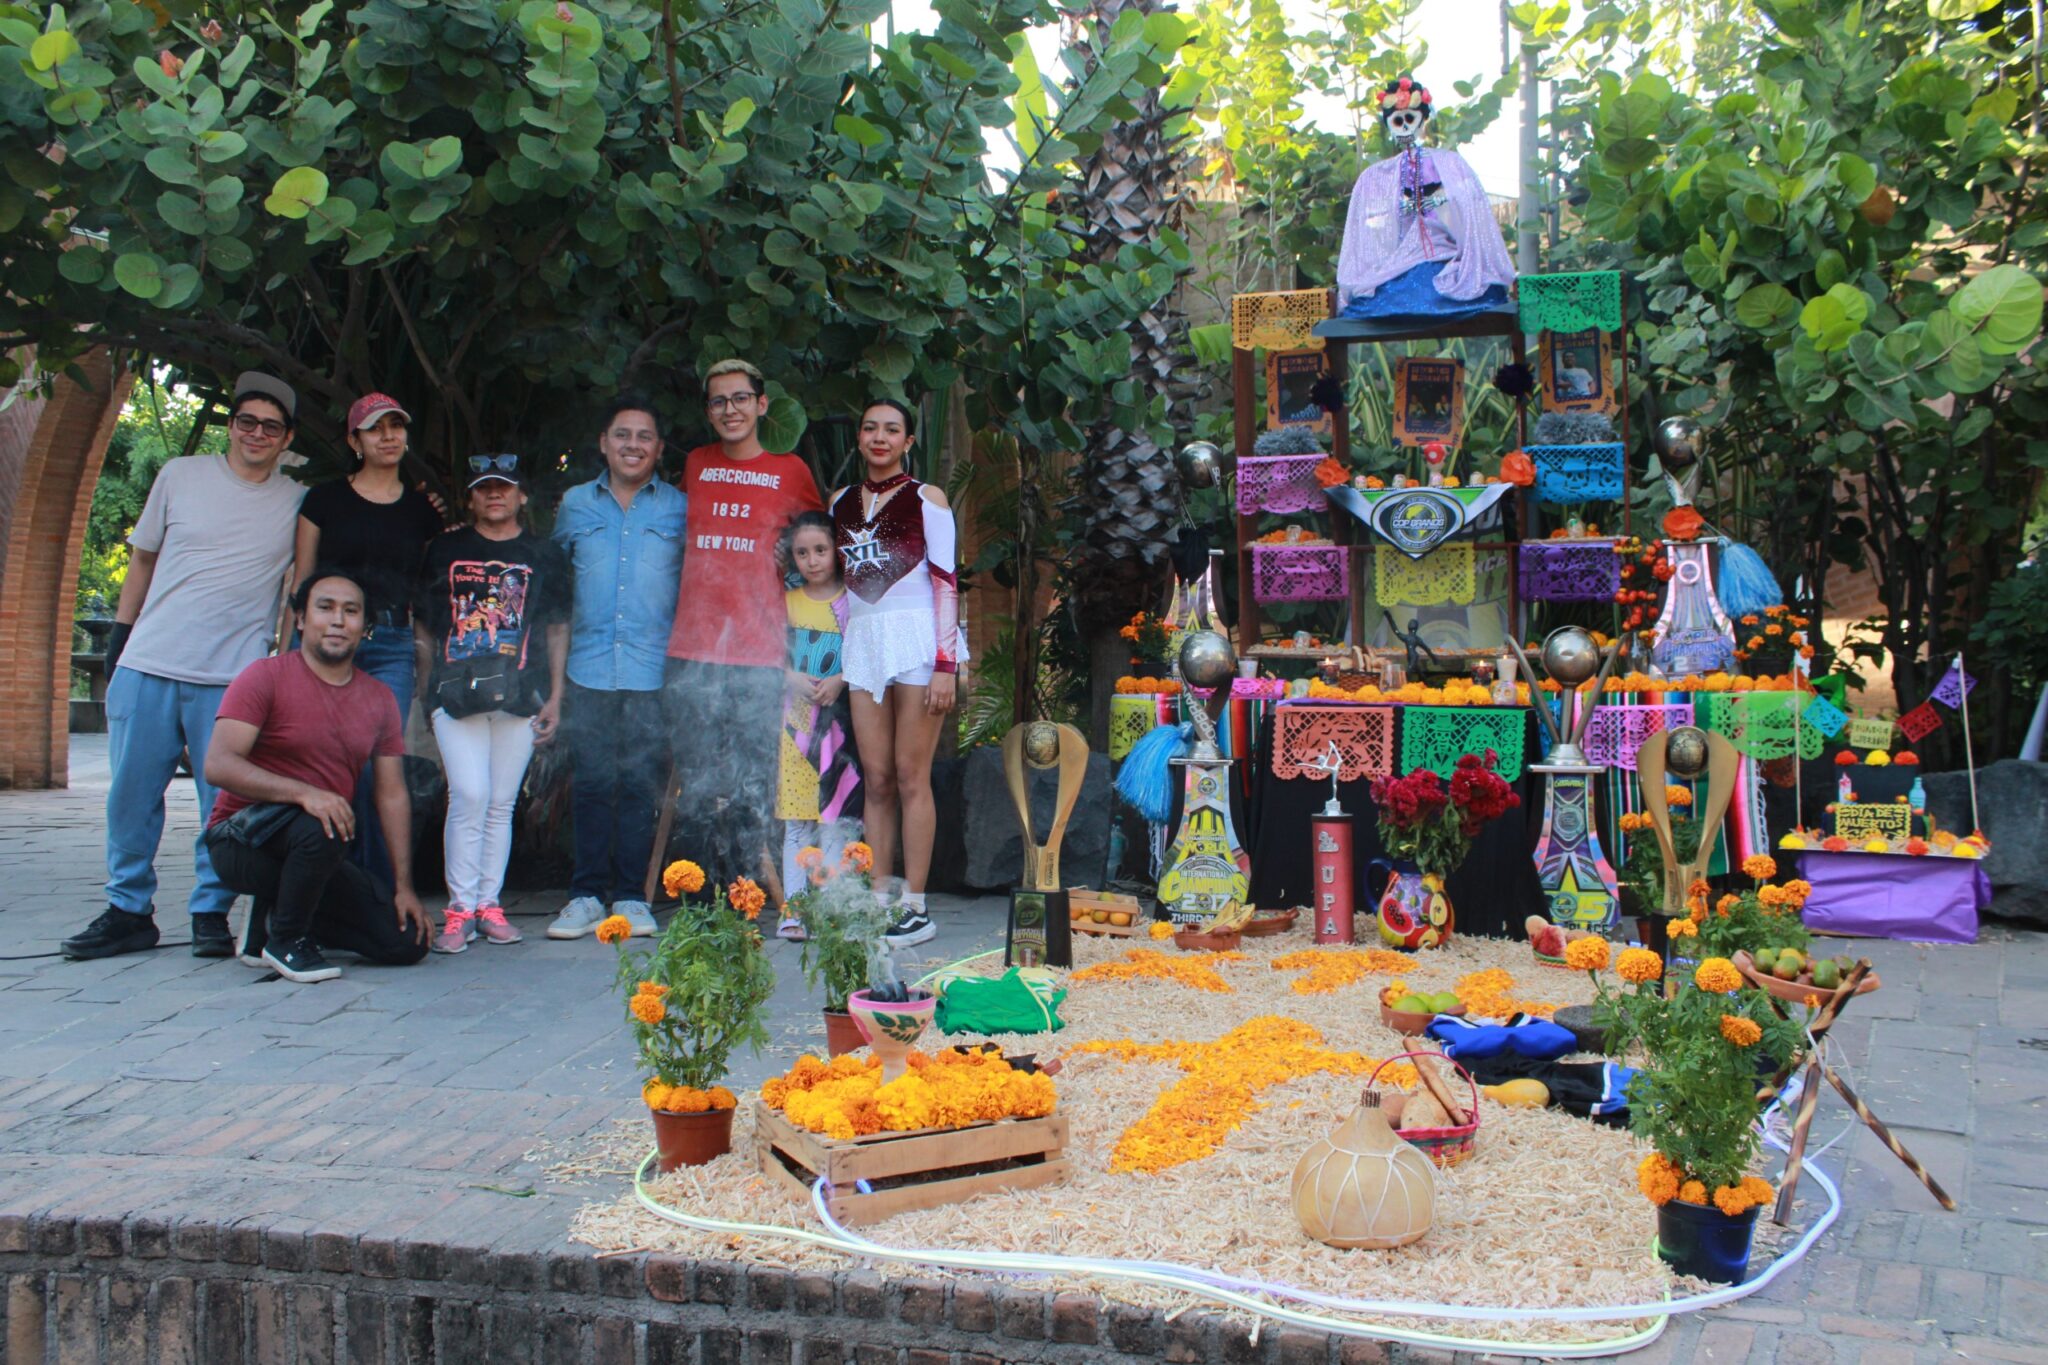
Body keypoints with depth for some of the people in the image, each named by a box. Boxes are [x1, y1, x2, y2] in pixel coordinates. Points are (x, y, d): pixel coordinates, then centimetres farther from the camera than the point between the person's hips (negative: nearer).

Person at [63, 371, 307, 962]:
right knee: (131, 795, 5)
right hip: (148, 666, 1)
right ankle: (128, 911, 16)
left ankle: (212, 914, 9)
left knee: (226, 802, -3)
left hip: (234, 677, -1)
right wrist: (119, 638, 11)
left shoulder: (298, 503, 6)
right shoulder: (181, 475, 7)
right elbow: (142, 560, 14)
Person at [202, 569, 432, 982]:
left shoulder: (380, 699, 6)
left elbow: (393, 796, 6)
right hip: (242, 840, -5)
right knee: (320, 827, -38)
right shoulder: (266, 677, -8)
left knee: (407, 942, -8)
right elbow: (218, 765, -20)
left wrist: (404, 887, 0)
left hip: (317, 854, 6)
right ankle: (284, 940, -12)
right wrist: (303, 793, -33)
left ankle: (273, 919, 11)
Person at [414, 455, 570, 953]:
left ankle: (489, 904, 13)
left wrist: (555, 697, 7)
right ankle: (460, 908, -4)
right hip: (456, 692, -1)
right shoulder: (444, 550, 13)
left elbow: (557, 628, 13)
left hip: (519, 694, 1)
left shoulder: (542, 555, 12)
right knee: (469, 797, -11)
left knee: (501, 805, 4)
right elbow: (422, 626, 16)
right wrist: (429, 688, 9)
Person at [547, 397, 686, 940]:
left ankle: (631, 896, 9)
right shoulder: (574, 504, 14)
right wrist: (558, 647, 14)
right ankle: (587, 895, 9)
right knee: (592, 784, 1)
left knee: (641, 785, 0)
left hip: (654, 671, -1)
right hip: (589, 667, 1)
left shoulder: (680, 509, 8)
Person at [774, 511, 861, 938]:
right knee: (795, 823, 1)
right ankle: (792, 911, 4)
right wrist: (795, 680, -7)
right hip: (795, 717, 2)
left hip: (837, 719, -2)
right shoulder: (787, 602, 12)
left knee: (834, 819, -3)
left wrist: (839, 681, -14)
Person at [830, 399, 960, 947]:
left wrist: (945, 665, -12)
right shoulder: (841, 502, 15)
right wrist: (837, 657, 11)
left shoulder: (926, 498, 1)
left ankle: (915, 908, -1)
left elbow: (946, 582, -4)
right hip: (863, 644, 4)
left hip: (917, 640, -4)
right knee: (876, 781, 2)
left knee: (910, 777, -5)